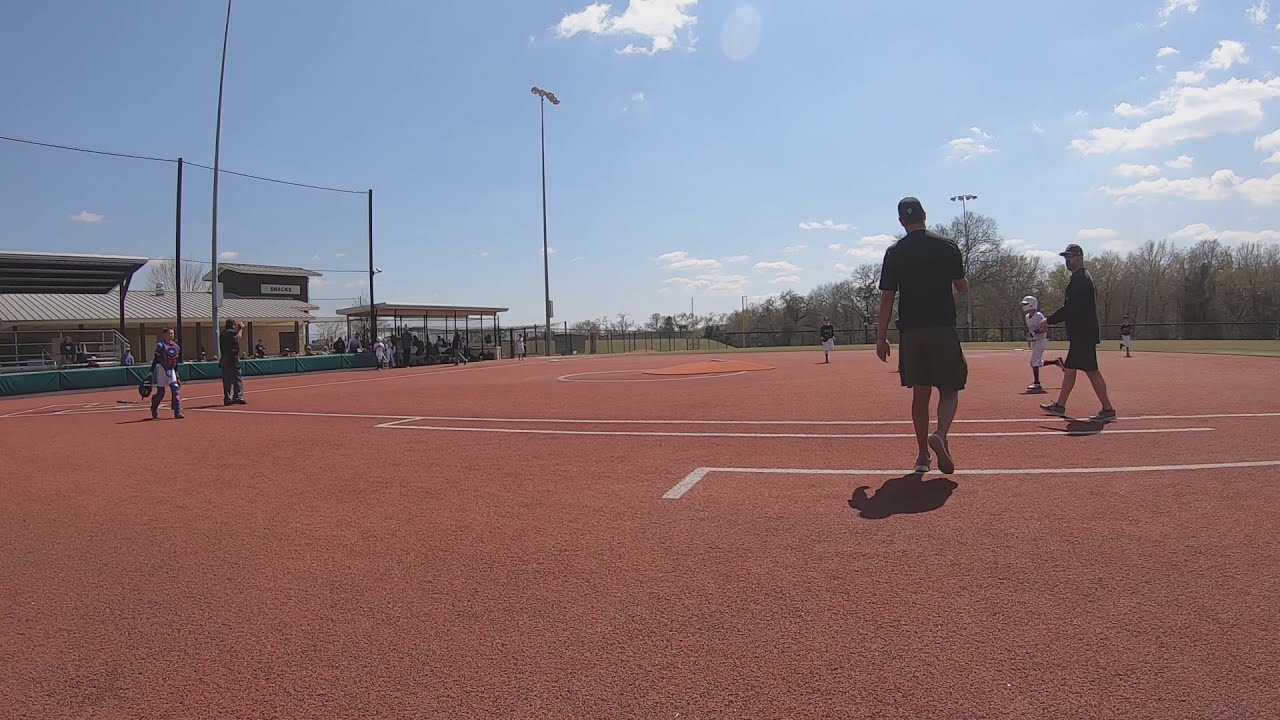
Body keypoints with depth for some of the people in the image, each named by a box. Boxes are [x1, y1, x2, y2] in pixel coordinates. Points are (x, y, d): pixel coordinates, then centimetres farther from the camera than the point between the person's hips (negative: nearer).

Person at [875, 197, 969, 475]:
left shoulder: (894, 252, 2)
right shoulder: (947, 246, 0)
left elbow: (887, 298, -1)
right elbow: (962, 287, 7)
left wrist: (881, 337, 2)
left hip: (910, 330, 2)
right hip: (942, 328, -2)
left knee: (920, 393, 10)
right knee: (949, 389, 7)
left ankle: (923, 455, 14)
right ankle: (940, 435, -20)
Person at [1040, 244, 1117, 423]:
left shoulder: (1080, 280, -15)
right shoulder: (1083, 277, 19)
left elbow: (1069, 309, -21)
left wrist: (1049, 321, -12)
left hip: (1083, 335, -11)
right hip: (1080, 334, 11)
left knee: (1092, 370, -9)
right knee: (1069, 368, 14)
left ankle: (1108, 410, -6)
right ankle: (1060, 406, 20)